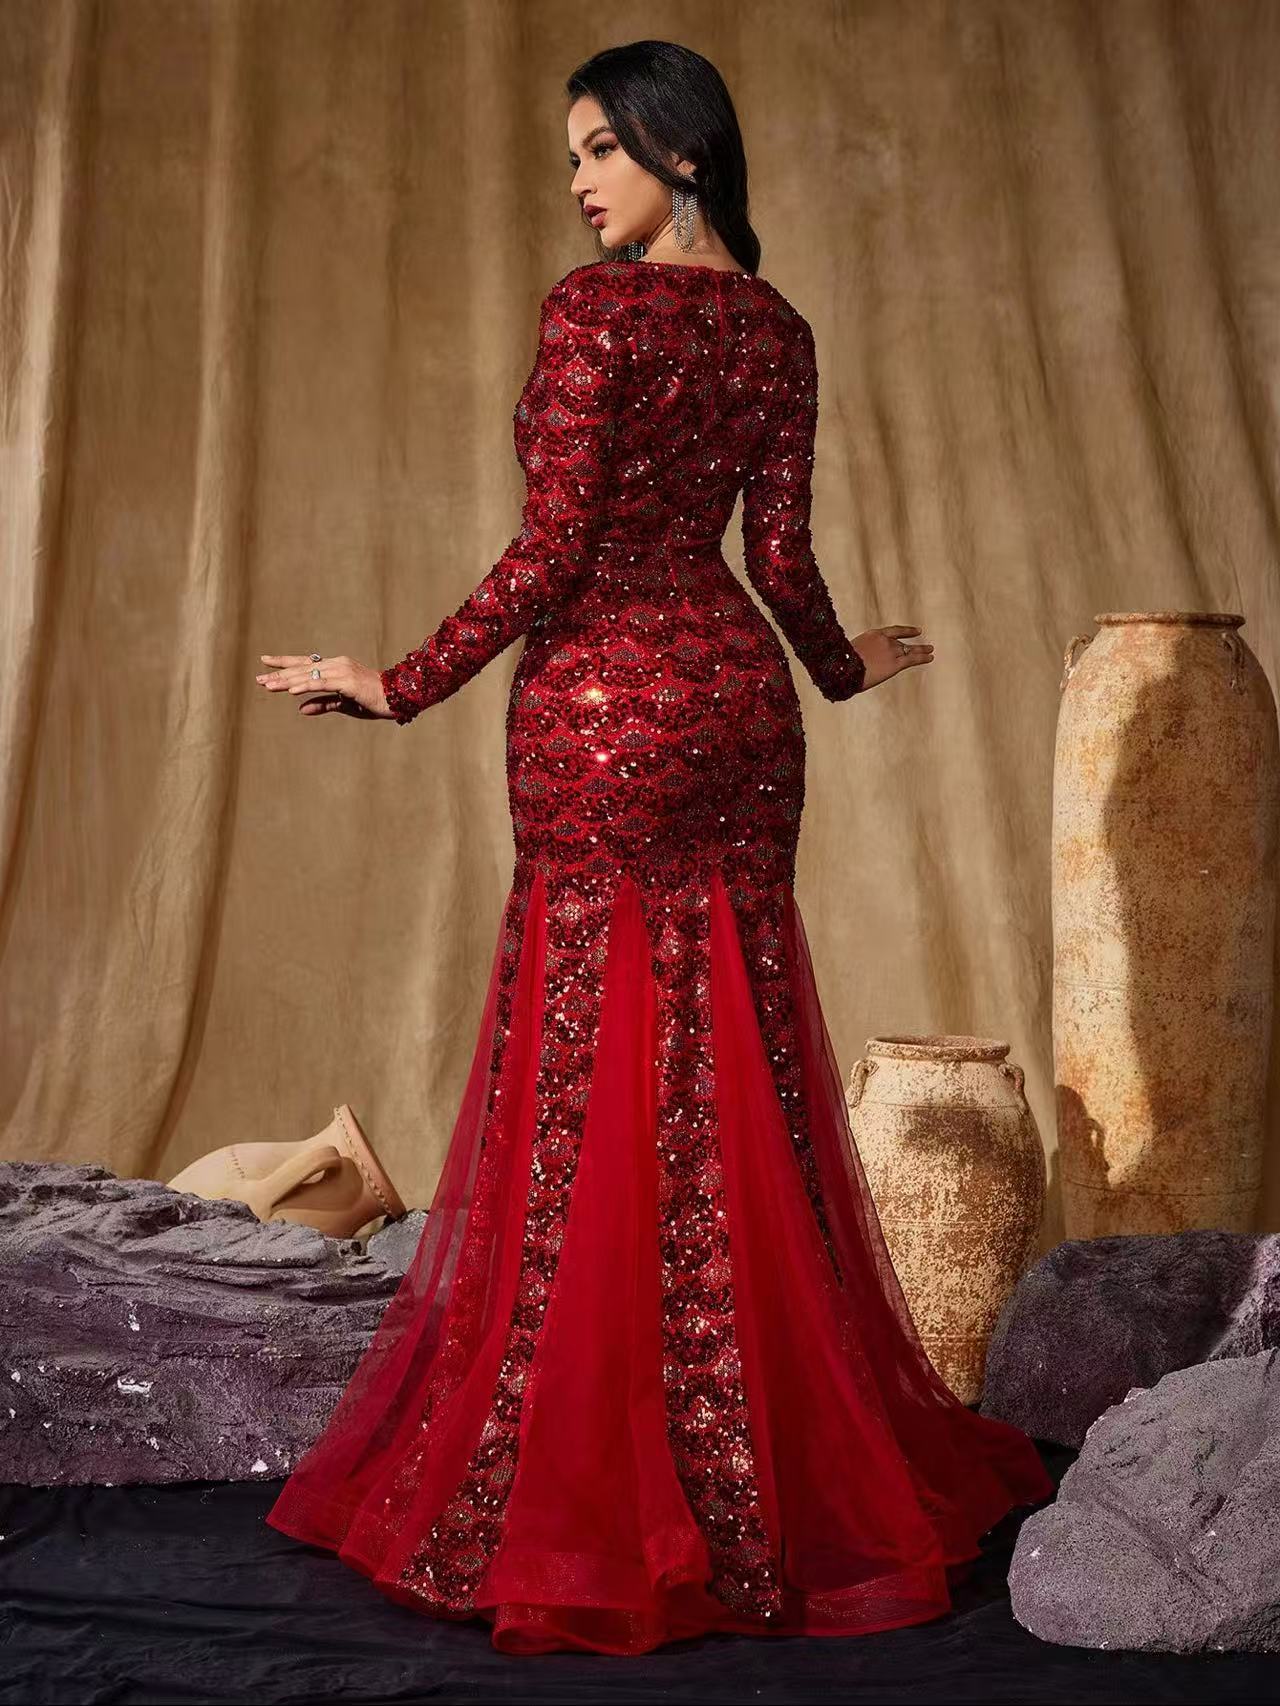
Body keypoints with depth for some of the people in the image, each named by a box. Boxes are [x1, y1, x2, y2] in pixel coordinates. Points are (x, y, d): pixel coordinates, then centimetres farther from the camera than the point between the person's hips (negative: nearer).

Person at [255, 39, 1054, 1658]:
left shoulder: (594, 307, -9)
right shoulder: (778, 327, 10)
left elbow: (554, 548, -14)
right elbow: (780, 550, 8)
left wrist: (403, 683, -7)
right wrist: (843, 664, 27)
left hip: (605, 699, -6)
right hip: (738, 693, 7)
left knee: (598, 1079, 0)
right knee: (742, 1068, 12)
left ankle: (609, 1497, 9)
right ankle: (796, 1465, 21)